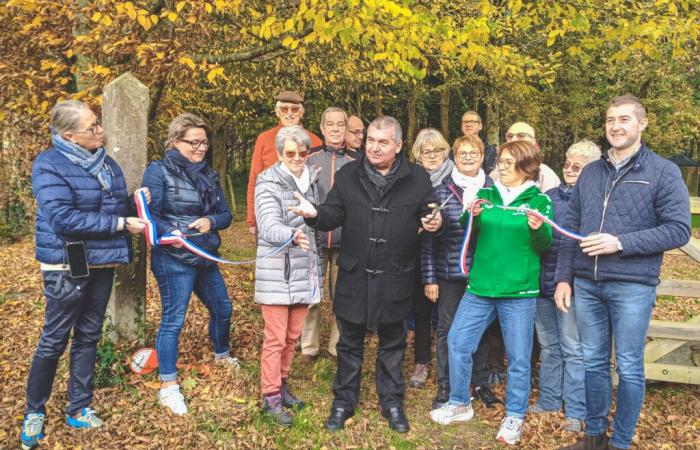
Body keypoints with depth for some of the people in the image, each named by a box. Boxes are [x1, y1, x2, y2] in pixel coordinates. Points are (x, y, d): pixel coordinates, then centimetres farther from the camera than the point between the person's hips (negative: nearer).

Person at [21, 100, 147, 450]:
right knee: (54, 340, 5)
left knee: (88, 336, 13)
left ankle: (79, 409, 26)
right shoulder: (50, 165, -14)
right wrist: (120, 224, -22)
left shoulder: (105, 162, 7)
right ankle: (34, 411, 25)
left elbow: (117, 207, 20)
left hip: (102, 262, 6)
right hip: (68, 265, -6)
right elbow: (63, 218, -24)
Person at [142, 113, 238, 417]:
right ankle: (168, 386, 8)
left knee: (222, 309, 20)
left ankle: (222, 355, 47)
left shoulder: (209, 175, 11)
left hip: (206, 258, 7)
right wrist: (169, 232, -34)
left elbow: (225, 214, 8)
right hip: (173, 259, -7)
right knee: (173, 320, -4)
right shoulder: (159, 171, -8)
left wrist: (211, 221, -14)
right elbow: (151, 215, -16)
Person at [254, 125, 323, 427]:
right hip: (277, 273, -6)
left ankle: (281, 384, 30)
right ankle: (271, 397, 11)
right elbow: (269, 227, -23)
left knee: (292, 335, 13)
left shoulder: (311, 181, 10)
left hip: (303, 272, 6)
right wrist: (292, 235, -42)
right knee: (275, 337, -2)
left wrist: (316, 265, 18)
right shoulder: (269, 182, -10)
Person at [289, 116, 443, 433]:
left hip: (395, 279, -1)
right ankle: (344, 401, 30)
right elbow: (334, 216, 0)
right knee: (350, 343, 13)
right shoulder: (348, 175, 1)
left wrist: (435, 222, -19)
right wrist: (315, 213, -21)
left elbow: (429, 215, 4)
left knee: (392, 343, 14)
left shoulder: (417, 178, -2)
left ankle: (392, 402, 31)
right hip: (354, 276, 1)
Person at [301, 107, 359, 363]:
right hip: (314, 237, 0)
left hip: (346, 239, 0)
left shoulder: (357, 160, 3)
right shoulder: (310, 156, 4)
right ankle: (309, 346, 20)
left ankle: (338, 346, 23)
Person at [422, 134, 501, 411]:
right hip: (450, 273, -2)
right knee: (446, 329, 6)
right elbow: (429, 238, -3)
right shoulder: (440, 192, -3)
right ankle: (444, 387, 20)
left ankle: (481, 383, 29)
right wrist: (429, 278, -6)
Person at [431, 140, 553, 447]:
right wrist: (471, 216, -16)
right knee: (457, 342, 7)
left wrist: (538, 229, -24)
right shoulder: (485, 194, 7)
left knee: (518, 357, 5)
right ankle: (460, 404, 26)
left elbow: (545, 247, -4)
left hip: (519, 292, -3)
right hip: (480, 286, 4)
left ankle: (514, 417, 24)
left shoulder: (539, 200, -1)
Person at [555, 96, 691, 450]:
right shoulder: (590, 173, 12)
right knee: (593, 362, 13)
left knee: (629, 368, 6)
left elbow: (679, 229, -9)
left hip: (632, 286, -4)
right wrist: (563, 277, 7)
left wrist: (620, 243, -18)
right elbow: (570, 229, 13)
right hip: (586, 284, 4)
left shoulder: (663, 172, -2)